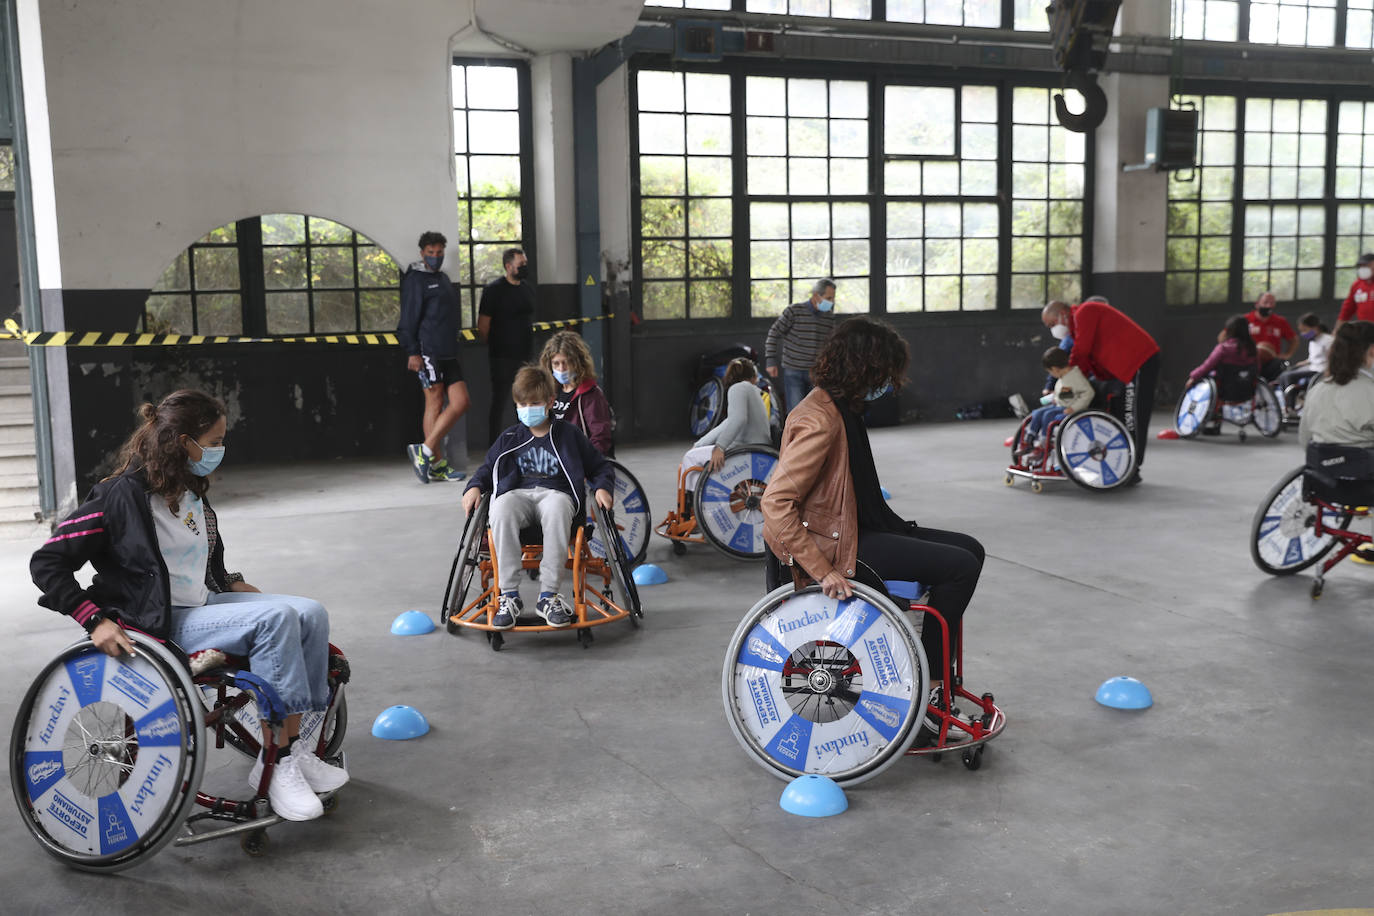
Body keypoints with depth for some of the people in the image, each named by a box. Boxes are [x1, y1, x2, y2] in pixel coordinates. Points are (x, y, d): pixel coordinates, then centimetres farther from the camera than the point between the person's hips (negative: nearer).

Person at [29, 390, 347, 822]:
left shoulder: (191, 492, 13)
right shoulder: (122, 495, -14)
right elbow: (47, 563, -14)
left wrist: (230, 583, 11)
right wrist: (95, 621, -22)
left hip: (204, 603, 9)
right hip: (158, 624, -8)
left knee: (311, 613, -11)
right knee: (275, 619, -27)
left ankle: (296, 748, -10)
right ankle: (275, 766, -21)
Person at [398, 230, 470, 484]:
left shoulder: (443, 279, 22)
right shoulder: (416, 279, -3)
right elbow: (409, 318, -9)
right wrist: (412, 352, -16)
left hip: (449, 354, 8)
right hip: (428, 353, -8)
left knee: (461, 402, 2)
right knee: (435, 404, -6)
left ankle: (424, 451, 5)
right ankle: (437, 464, -1)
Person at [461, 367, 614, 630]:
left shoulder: (569, 435, 14)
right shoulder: (509, 438, 19)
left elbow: (601, 467, 19)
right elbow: (488, 468, 26)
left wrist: (602, 488, -2)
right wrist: (474, 487, 5)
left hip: (556, 493, -2)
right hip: (517, 492, 2)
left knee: (557, 510, -41)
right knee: (501, 510, -37)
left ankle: (548, 596, -37)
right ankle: (509, 596, -32)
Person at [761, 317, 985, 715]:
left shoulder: (841, 407, 9)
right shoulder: (820, 421, -23)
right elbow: (776, 502, -29)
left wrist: (903, 529, 18)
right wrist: (823, 570, -29)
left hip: (856, 528, 11)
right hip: (836, 544, -11)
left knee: (970, 549, 9)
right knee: (961, 566, -13)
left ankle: (935, 671, 13)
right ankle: (925, 681, 2)